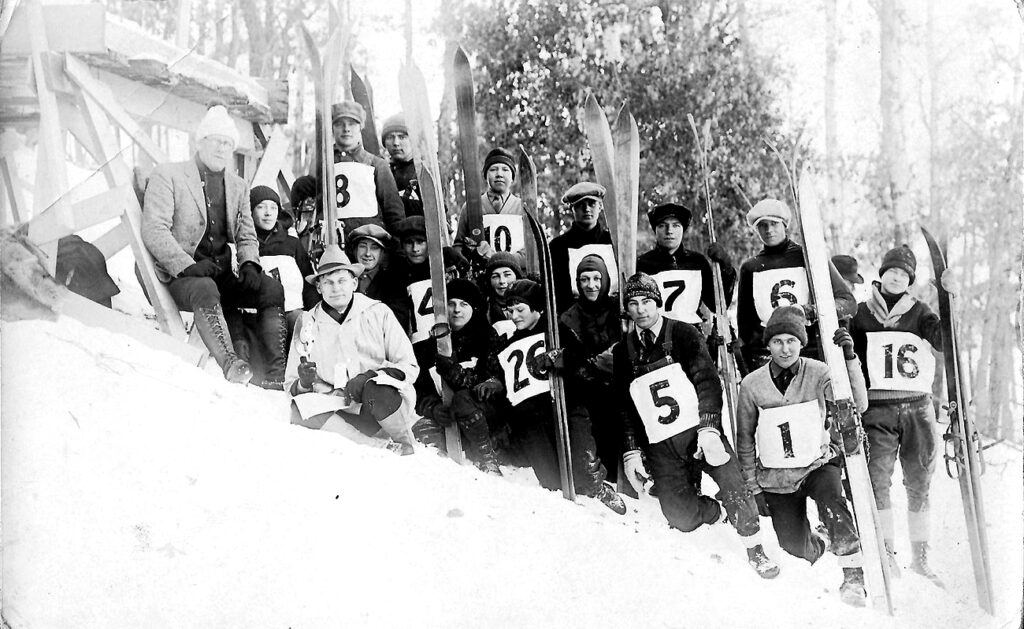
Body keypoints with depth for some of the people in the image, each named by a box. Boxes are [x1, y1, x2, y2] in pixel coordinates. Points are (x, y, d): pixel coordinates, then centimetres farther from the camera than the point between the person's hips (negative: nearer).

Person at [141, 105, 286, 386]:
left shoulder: (238, 186, 20)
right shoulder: (167, 175, 2)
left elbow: (246, 235, 18)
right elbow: (154, 230, -8)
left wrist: (249, 264, -6)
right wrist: (187, 266, -21)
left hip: (223, 277, 6)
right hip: (181, 276, -5)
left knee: (273, 289, -19)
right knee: (206, 290, -39)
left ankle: (278, 371, -26)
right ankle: (229, 365, -54)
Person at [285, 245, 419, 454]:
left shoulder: (379, 313, 4)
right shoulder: (306, 323, 9)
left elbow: (410, 367, 1)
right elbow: (291, 385, 10)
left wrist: (370, 378, -17)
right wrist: (304, 384, -15)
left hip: (389, 398, -2)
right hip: (343, 409, 2)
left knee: (375, 390, -35)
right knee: (300, 409, -26)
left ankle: (407, 443, -7)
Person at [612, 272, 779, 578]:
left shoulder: (683, 334, 0)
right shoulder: (623, 352, 9)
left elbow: (707, 379, -7)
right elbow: (624, 407, 14)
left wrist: (709, 427, -19)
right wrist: (632, 451, 7)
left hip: (700, 430, -2)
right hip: (661, 446, 2)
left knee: (733, 487, -20)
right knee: (681, 516, -10)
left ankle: (754, 550, -1)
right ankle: (717, 511, 22)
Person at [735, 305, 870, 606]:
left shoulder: (818, 373, -8)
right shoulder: (752, 384, -6)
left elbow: (858, 405, -21)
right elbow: (745, 439, 4)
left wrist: (849, 358, -31)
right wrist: (753, 487, 3)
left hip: (818, 465, -1)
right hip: (776, 476, 2)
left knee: (832, 501, -33)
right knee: (794, 546, -1)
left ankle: (854, 573, -22)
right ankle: (819, 547, 35)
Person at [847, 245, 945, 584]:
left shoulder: (919, 312, 9)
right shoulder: (861, 315, 9)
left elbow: (945, 340, -9)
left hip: (918, 407, 1)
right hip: (878, 409, -1)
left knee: (919, 483, 5)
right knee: (877, 479, -12)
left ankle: (920, 555, 15)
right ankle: (887, 553, -4)